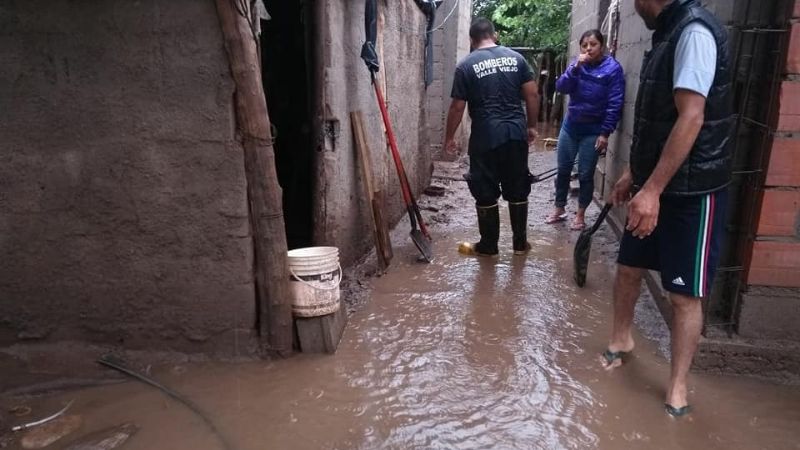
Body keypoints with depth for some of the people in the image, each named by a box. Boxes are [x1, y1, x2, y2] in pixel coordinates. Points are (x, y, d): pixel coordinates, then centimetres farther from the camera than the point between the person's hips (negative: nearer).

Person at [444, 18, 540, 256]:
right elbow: (532, 95, 5)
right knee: (518, 191, 13)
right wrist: (531, 126, 15)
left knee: (486, 194, 7)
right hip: (516, 133, 4)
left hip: (486, 136, -4)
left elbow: (457, 107, -3)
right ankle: (520, 243, 23)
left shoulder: (466, 65, -3)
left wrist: (449, 137, 8)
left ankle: (488, 246, 17)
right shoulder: (516, 57, 7)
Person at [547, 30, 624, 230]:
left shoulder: (612, 69, -10)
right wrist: (575, 68, -21)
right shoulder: (578, 64, 4)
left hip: (593, 130, -4)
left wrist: (605, 133, -16)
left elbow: (615, 104, -13)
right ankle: (559, 209, 25)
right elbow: (561, 87, -8)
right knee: (563, 170, 10)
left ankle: (580, 214, 18)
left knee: (585, 174, 3)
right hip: (570, 125, 4)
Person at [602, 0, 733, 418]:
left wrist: (652, 190, -27)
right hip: (654, 185, 9)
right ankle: (621, 340, 38)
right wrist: (633, 175, 21)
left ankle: (677, 387, 15)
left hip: (691, 192, -9)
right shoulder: (668, 34, 11)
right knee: (628, 267, 17)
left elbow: (691, 119, -26)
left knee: (684, 294, 1)